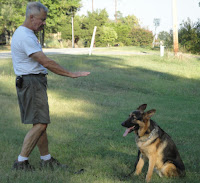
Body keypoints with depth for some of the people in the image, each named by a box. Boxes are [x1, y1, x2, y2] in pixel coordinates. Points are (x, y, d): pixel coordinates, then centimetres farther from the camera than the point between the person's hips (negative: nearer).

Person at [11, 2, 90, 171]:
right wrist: (71, 74, -19)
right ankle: (21, 162, -6)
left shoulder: (25, 34, 17)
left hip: (35, 83, 11)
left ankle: (46, 159, 18)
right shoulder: (25, 37, -18)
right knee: (39, 124, -11)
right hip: (31, 82, -11)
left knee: (41, 123, 12)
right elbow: (46, 63, -23)